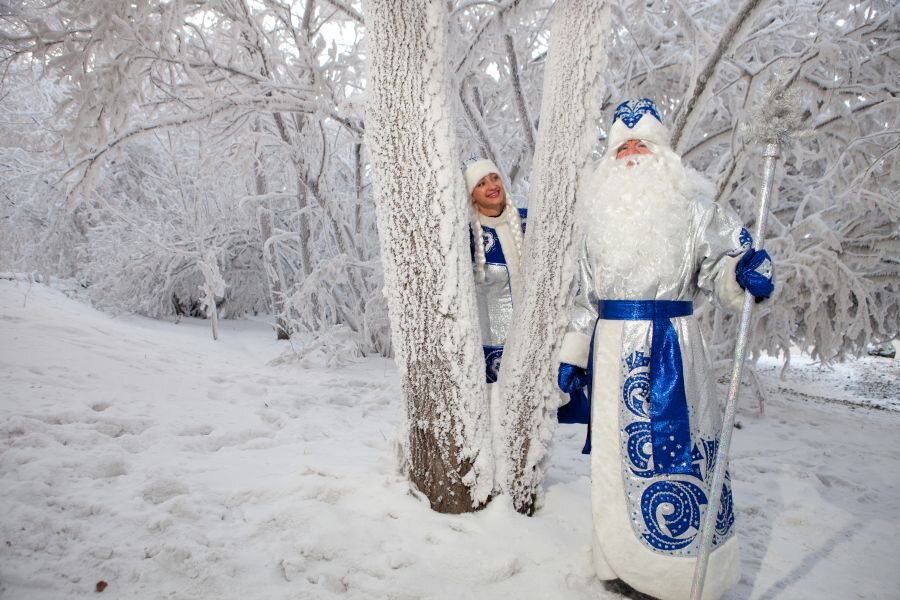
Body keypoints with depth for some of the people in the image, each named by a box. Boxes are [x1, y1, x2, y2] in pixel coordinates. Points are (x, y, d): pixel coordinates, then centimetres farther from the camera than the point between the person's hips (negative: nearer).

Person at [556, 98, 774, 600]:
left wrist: (747, 272, -27)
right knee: (617, 453, 10)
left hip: (670, 348, -4)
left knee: (673, 454, -3)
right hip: (613, 351, 4)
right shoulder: (602, 215, 13)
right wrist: (573, 355, 14)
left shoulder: (691, 208, 0)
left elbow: (721, 263, -3)